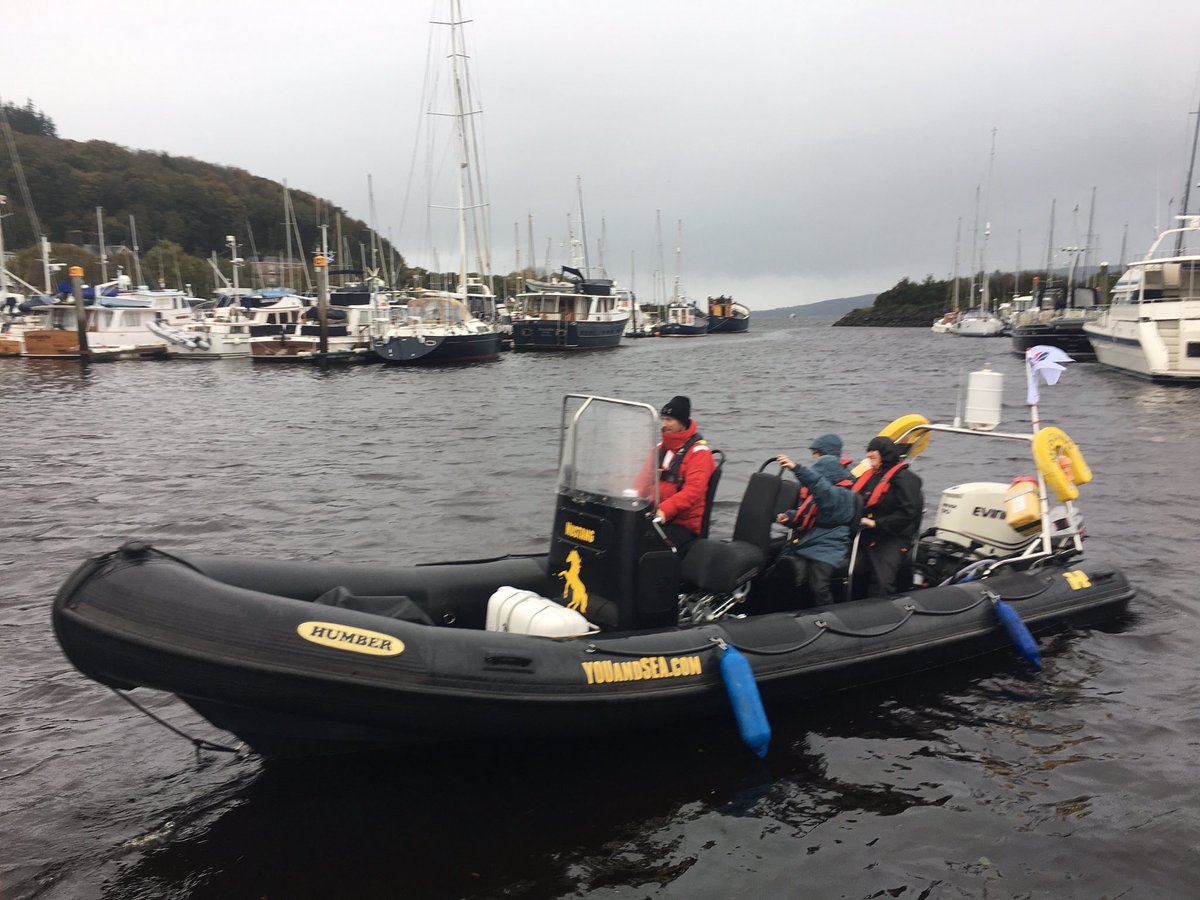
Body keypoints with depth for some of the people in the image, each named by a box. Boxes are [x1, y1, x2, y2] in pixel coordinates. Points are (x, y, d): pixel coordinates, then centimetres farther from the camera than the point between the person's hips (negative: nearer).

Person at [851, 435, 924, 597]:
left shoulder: (904, 478, -5)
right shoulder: (869, 476, 18)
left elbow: (907, 513, -15)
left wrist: (876, 523, -17)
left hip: (893, 540, -7)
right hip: (865, 537, 7)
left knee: (881, 584, -17)